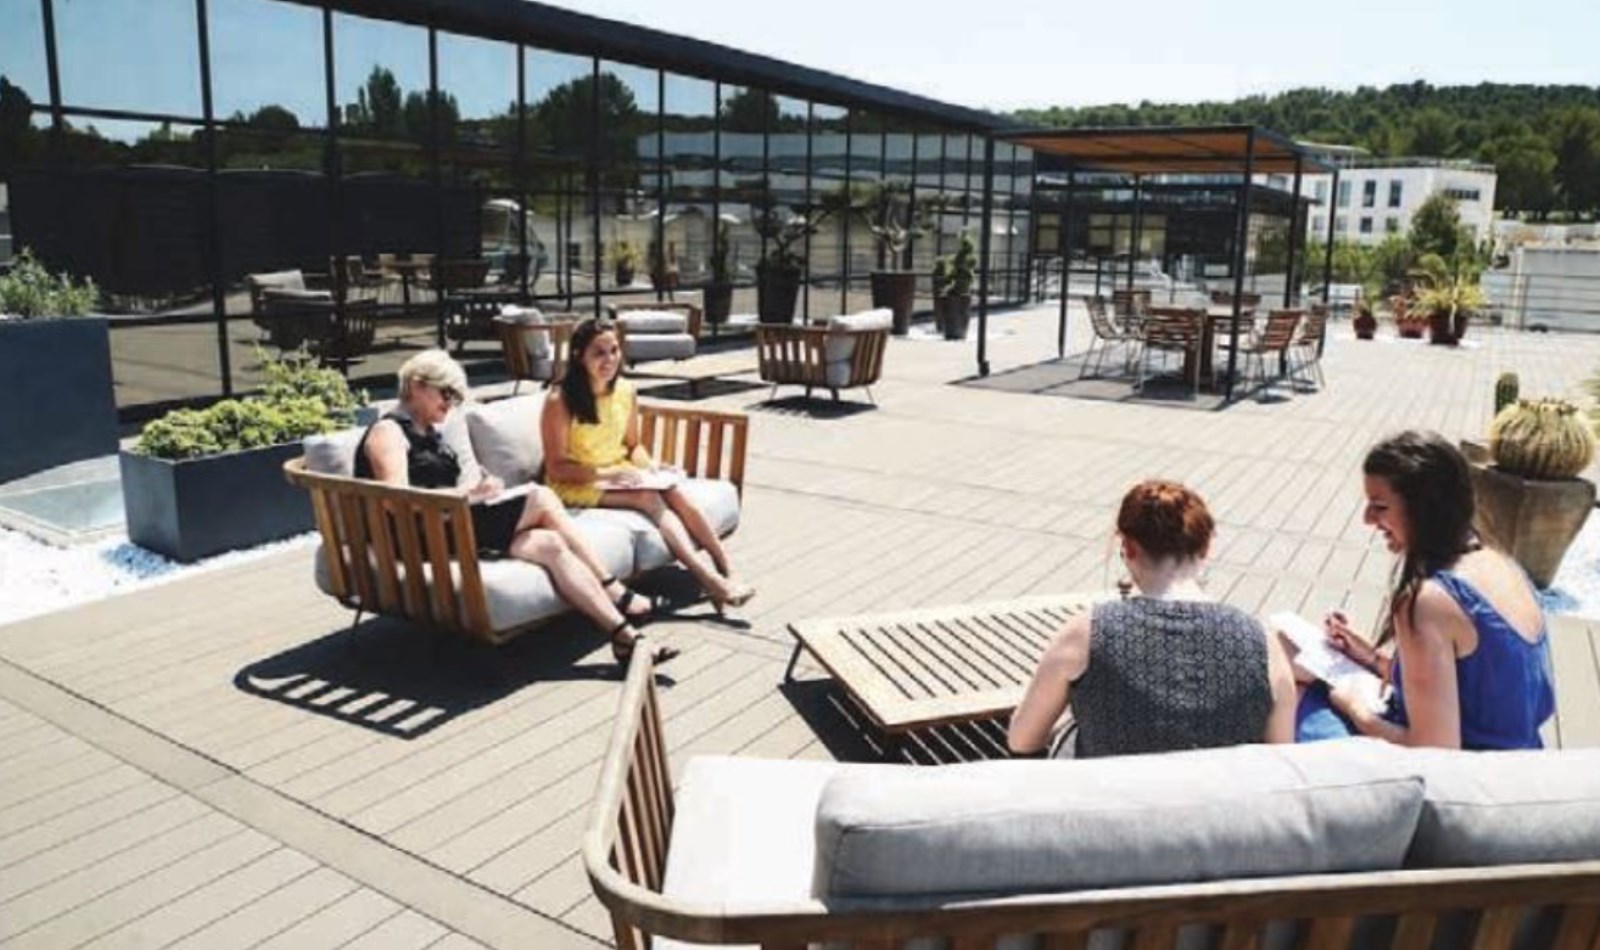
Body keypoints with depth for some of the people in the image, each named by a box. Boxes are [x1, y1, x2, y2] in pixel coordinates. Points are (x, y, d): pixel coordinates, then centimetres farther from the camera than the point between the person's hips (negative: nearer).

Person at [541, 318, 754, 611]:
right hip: (576, 485, -5)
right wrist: (606, 473, -25)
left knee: (674, 490, -23)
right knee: (648, 498, -29)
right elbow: (557, 467, -15)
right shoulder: (560, 402, -17)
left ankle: (726, 571, -25)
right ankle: (709, 579, -35)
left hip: (620, 475, 6)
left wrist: (647, 465, -9)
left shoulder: (626, 391, 0)